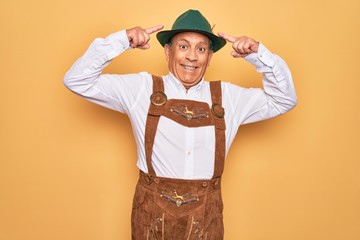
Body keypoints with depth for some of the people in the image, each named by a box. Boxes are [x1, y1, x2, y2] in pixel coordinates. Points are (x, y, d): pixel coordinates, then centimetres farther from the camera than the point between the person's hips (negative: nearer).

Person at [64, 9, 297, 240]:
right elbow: (78, 80, -3)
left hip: (206, 217, 2)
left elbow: (285, 99, 10)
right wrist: (121, 41, -13)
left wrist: (259, 55, -3)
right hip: (152, 213, -2)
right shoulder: (142, 88, -2)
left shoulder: (227, 96, 5)